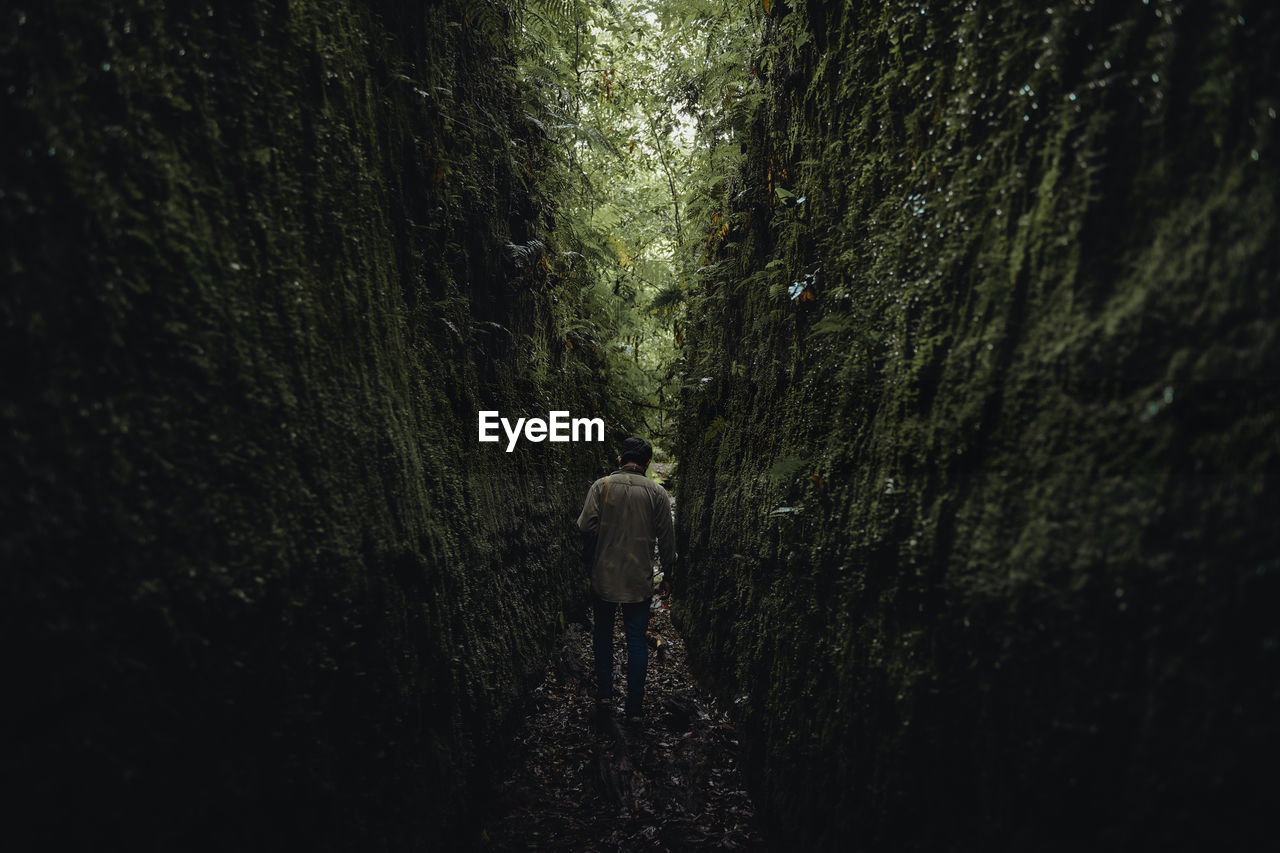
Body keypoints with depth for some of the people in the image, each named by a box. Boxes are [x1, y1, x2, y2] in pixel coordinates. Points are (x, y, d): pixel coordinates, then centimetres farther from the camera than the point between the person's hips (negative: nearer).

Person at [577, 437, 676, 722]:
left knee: (603, 634, 19)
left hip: (604, 575, 0)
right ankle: (634, 707, 13)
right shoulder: (657, 493, -4)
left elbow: (585, 527, -14)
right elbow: (667, 538, -1)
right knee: (636, 640, 9)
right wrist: (669, 569, 13)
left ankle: (604, 694, 24)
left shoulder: (601, 485, -6)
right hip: (639, 580, 0)